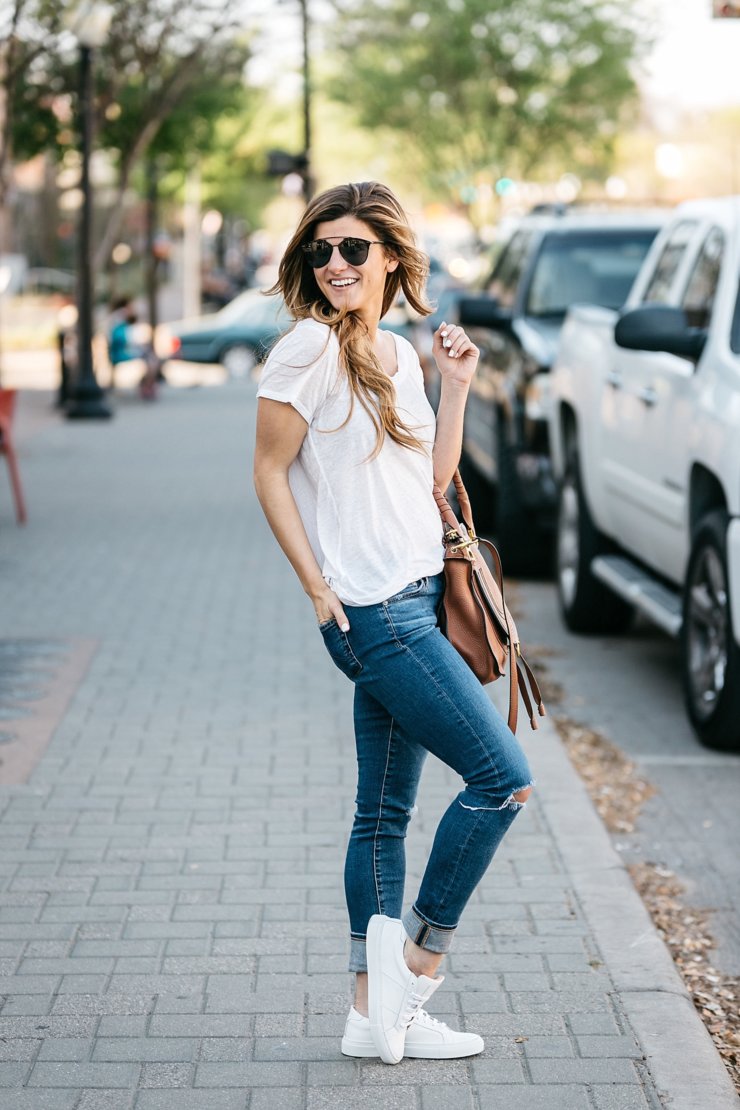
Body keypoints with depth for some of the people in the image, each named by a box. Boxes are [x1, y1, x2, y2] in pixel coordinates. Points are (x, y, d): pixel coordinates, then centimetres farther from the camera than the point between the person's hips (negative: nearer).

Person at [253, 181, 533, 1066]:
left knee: (384, 813, 10)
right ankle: (418, 956, 4)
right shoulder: (311, 346, -9)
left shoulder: (400, 356, 14)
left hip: (418, 603, 8)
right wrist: (319, 588, -11)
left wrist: (456, 386, 5)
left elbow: (433, 476, 14)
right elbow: (269, 473, -9)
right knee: (503, 776, -10)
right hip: (371, 612, -8)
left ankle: (376, 1009, 17)